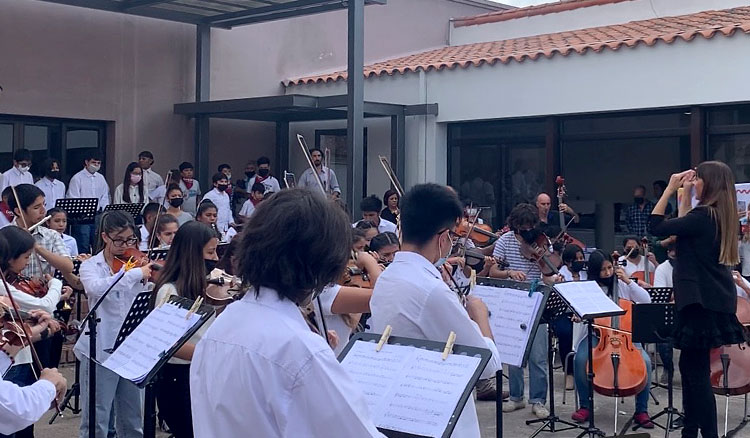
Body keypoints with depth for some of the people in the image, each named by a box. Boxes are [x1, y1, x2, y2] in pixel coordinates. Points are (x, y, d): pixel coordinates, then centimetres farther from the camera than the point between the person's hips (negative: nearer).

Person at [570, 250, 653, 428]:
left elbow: (646, 301, -3)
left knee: (645, 361, -25)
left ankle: (641, 411, -8)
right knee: (580, 359, -30)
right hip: (597, 335, -1)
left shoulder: (621, 285, 3)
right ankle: (585, 406, -9)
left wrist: (628, 281, -10)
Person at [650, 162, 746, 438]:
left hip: (701, 301, -10)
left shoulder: (703, 215, -19)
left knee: (698, 370, -6)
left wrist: (669, 189, -8)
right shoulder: (720, 216, 9)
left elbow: (657, 226, -14)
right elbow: (684, 225, 23)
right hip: (713, 298, 10)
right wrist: (685, 194, 18)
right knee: (690, 364, 18)